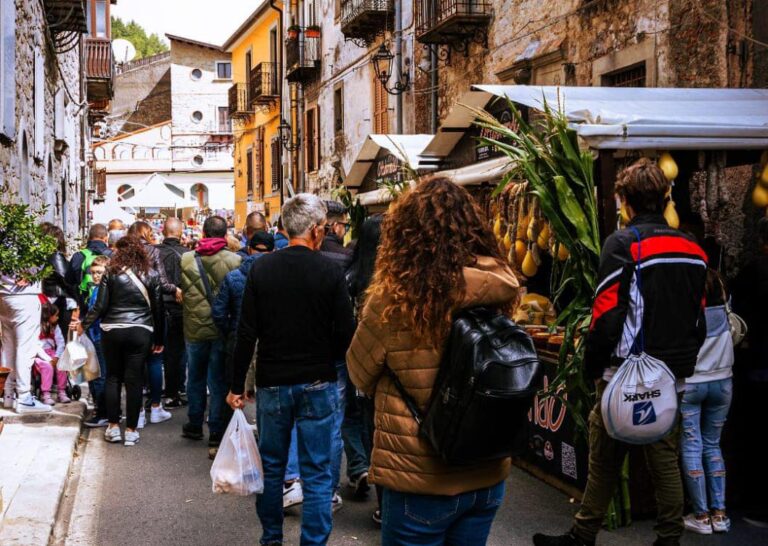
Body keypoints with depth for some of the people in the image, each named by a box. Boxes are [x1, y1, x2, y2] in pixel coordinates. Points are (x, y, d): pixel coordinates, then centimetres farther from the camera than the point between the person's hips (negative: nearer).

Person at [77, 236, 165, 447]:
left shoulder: (111, 274, -2)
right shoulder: (151, 275, 2)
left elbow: (100, 306, -3)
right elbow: (157, 309, 4)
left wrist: (84, 325, 12)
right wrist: (159, 339, 11)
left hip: (112, 331, 0)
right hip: (141, 333, 0)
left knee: (113, 378, 12)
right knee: (134, 380, 3)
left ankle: (113, 426, 14)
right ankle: (131, 430, 6)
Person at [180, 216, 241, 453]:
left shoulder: (186, 260, -4)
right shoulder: (235, 260, -12)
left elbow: (182, 291, 4)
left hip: (194, 328, 2)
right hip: (223, 329, -2)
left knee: (196, 378, 18)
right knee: (219, 381, 5)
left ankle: (194, 425, 28)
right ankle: (217, 432, 6)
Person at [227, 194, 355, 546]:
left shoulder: (261, 269, -4)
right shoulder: (330, 272, -11)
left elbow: (247, 333, -4)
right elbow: (345, 334, -9)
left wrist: (237, 385, 3)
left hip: (272, 383, 2)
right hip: (317, 384, -2)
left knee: (271, 465, 17)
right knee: (317, 472, 5)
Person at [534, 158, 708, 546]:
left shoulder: (623, 244, -11)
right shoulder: (693, 248, 8)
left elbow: (607, 315, -15)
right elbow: (700, 320, 13)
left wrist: (593, 367, -6)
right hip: (674, 376, 5)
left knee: (605, 460, 5)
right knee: (666, 460, 12)